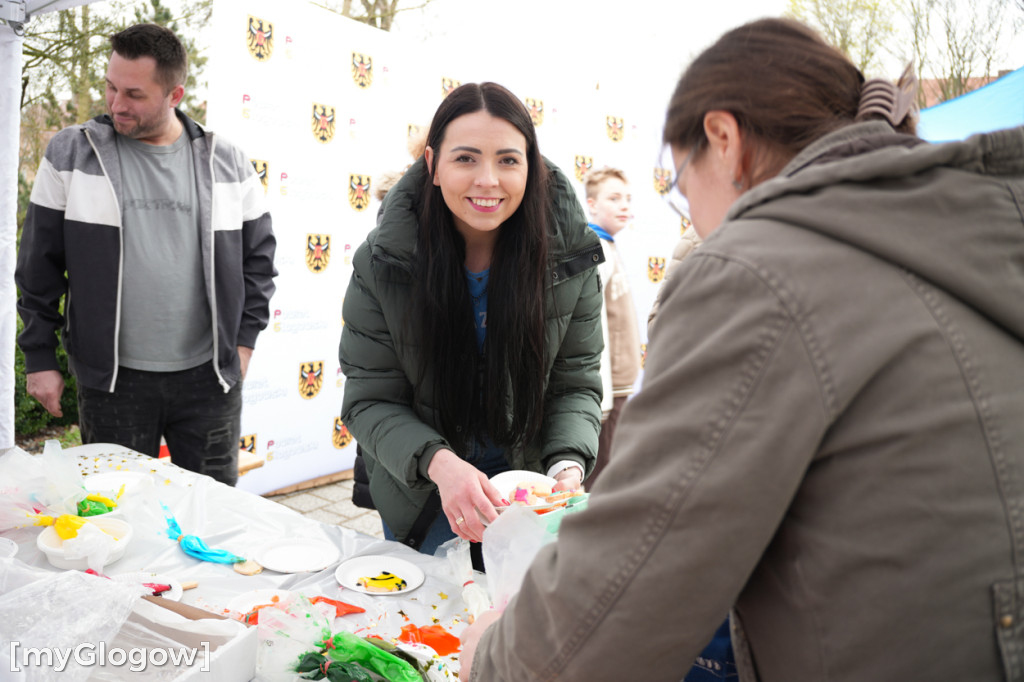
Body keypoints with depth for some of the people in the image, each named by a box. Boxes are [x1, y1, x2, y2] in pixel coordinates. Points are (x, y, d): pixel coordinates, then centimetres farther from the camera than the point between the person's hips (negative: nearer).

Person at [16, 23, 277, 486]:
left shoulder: (227, 164, 2)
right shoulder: (71, 154, 0)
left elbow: (258, 256, 10)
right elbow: (39, 265, 4)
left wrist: (243, 340, 4)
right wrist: (40, 358, 2)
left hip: (209, 377, 1)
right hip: (110, 379, 0)